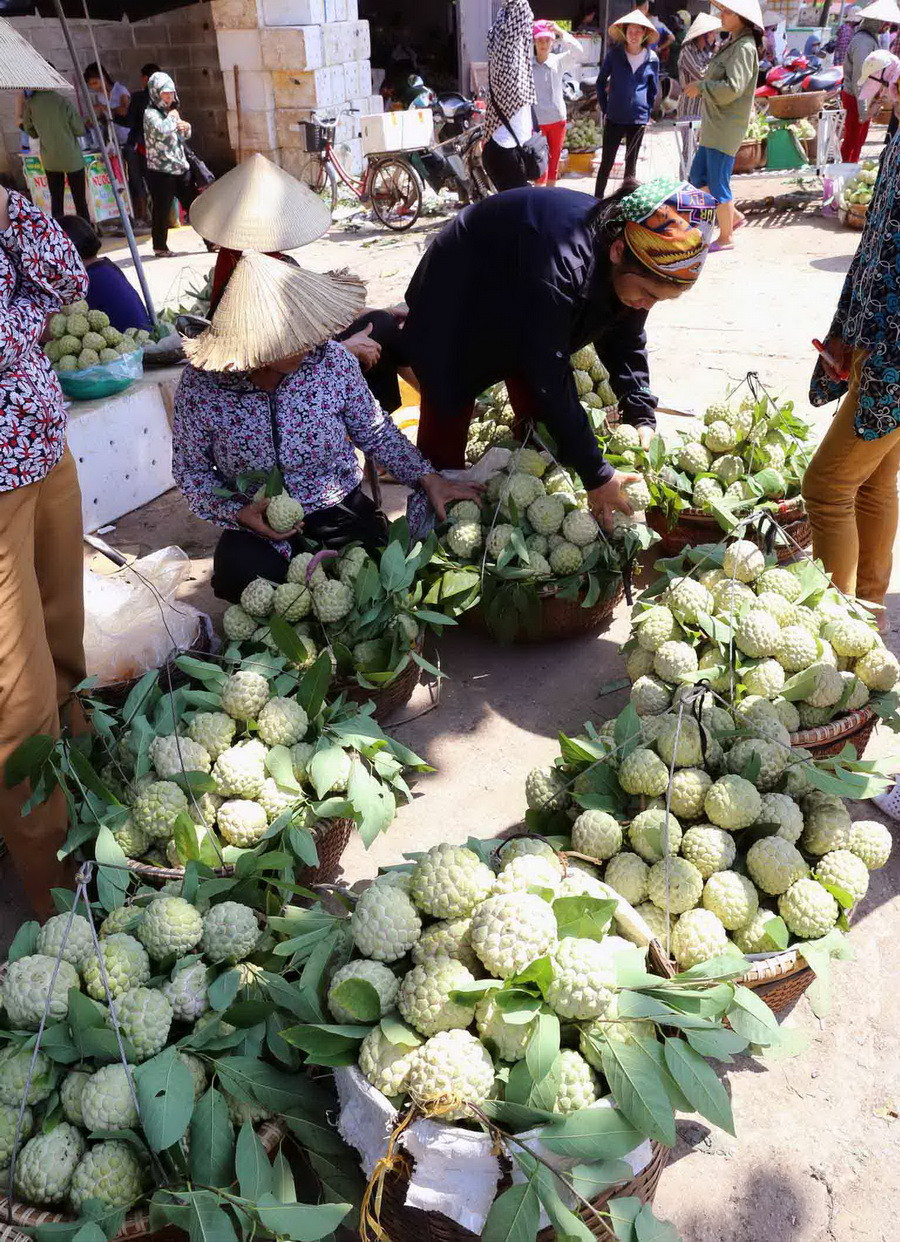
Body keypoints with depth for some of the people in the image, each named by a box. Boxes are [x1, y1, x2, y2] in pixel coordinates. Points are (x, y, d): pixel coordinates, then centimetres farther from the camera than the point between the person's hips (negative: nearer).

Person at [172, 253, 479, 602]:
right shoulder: (200, 385, -16)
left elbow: (375, 432, 3)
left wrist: (428, 478, -6)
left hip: (338, 507, 1)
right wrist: (236, 513, -19)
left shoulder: (331, 359, -13)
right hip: (258, 522, 0)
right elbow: (192, 470, -2)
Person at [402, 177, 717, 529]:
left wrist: (641, 417, -13)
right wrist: (595, 474, -35)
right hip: (458, 302, -6)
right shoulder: (562, 263, -43)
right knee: (446, 420, -5)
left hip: (520, 303, 7)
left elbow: (625, 341, -2)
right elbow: (550, 378, -40)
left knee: (539, 417, 5)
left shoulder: (633, 263, -20)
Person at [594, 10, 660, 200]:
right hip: (614, 118, -1)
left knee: (631, 165, 10)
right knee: (606, 163, -1)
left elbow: (654, 90, 12)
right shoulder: (614, 54, -2)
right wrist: (604, 108, 3)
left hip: (639, 120, 1)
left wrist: (647, 111, 7)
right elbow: (601, 81, 6)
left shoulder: (652, 59, 0)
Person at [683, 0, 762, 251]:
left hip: (726, 128, -10)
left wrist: (701, 86, -15)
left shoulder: (744, 48, -15)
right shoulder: (732, 44, 16)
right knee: (698, 177, 16)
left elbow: (732, 88, -24)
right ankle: (734, 216, 27)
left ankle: (725, 238, 8)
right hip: (713, 126, 10)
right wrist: (701, 86, 9)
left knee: (718, 184, -5)